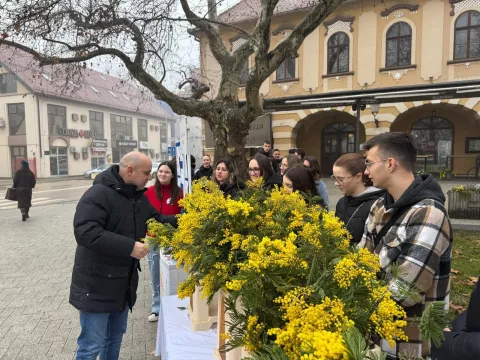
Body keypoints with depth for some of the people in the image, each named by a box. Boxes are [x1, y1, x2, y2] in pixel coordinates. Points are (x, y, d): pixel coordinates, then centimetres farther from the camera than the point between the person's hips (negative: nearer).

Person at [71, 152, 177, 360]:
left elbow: (156, 220, 14)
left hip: (124, 283, 8)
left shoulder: (139, 196, 5)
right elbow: (85, 232, -32)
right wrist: (130, 246, -33)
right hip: (97, 284, -8)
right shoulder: (99, 194, -22)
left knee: (115, 337, 23)